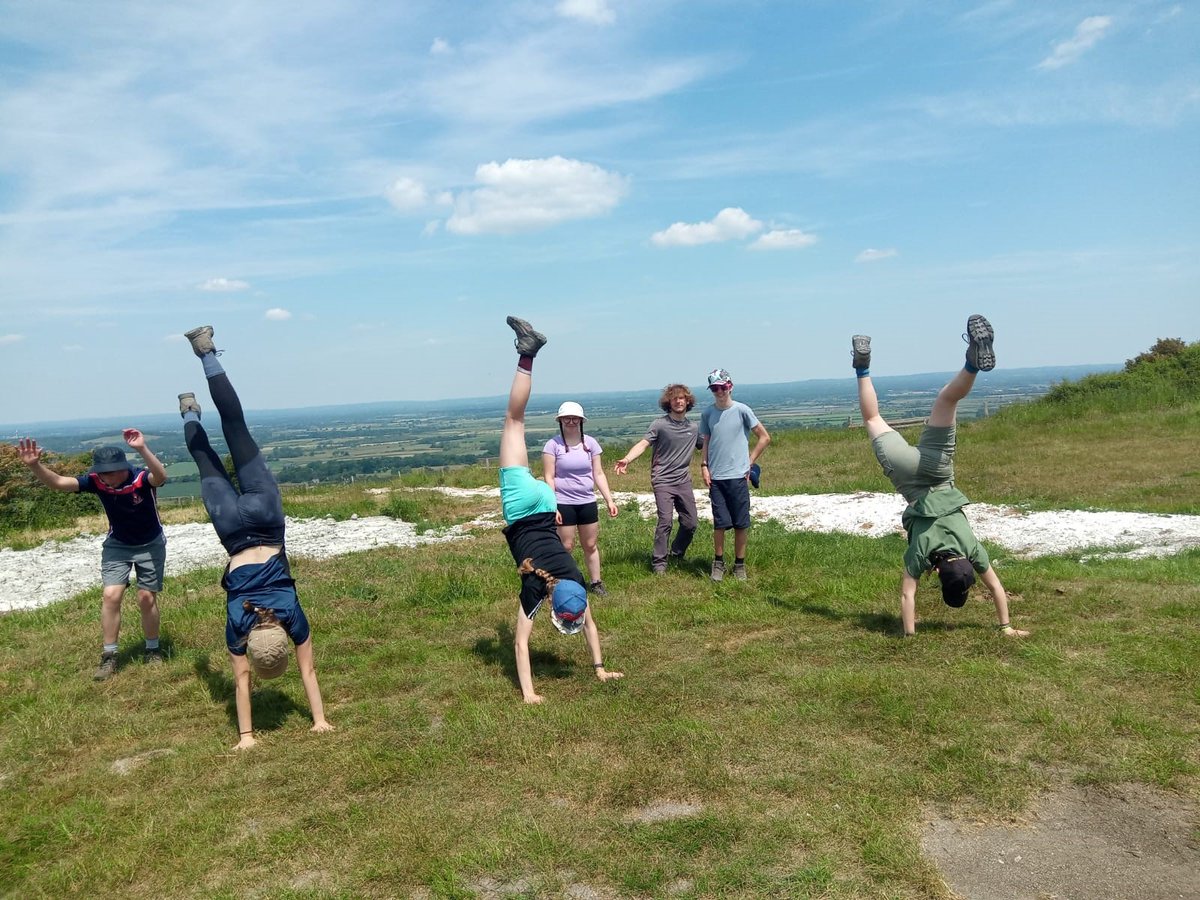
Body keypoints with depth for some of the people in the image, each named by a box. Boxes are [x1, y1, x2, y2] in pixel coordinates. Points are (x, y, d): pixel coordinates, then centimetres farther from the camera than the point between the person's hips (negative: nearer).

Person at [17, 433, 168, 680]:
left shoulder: (142, 479, -32)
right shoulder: (96, 481, -20)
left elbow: (161, 477, -55)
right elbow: (58, 482, -26)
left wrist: (142, 449, -69)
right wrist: (34, 465, -44)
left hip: (150, 545, -3)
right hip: (117, 545, 3)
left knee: (146, 599, 0)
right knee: (110, 596, -8)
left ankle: (153, 650, 21)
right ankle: (109, 656, 4)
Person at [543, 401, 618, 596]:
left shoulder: (590, 442, 1)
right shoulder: (553, 444, -8)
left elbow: (598, 474, 5)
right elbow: (549, 478, -8)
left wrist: (609, 500, 0)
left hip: (587, 502, 4)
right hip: (564, 503, -4)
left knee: (591, 545, 13)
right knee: (566, 547, 1)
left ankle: (595, 583, 25)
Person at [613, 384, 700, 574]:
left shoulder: (694, 428, 9)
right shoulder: (660, 424, -5)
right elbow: (643, 444, -16)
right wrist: (627, 459, -32)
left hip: (684, 481, 5)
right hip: (663, 481, -5)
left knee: (690, 524, 6)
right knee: (665, 521, -13)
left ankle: (676, 555, 29)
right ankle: (659, 562, -2)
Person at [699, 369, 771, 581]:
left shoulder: (741, 410, -3)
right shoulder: (707, 414, 6)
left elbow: (764, 437, 2)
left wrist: (750, 462, 0)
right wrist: (704, 466, 2)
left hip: (738, 476, -2)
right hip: (715, 477, 2)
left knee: (741, 523, 4)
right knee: (720, 523, 2)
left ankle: (740, 564, 16)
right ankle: (718, 563, 16)